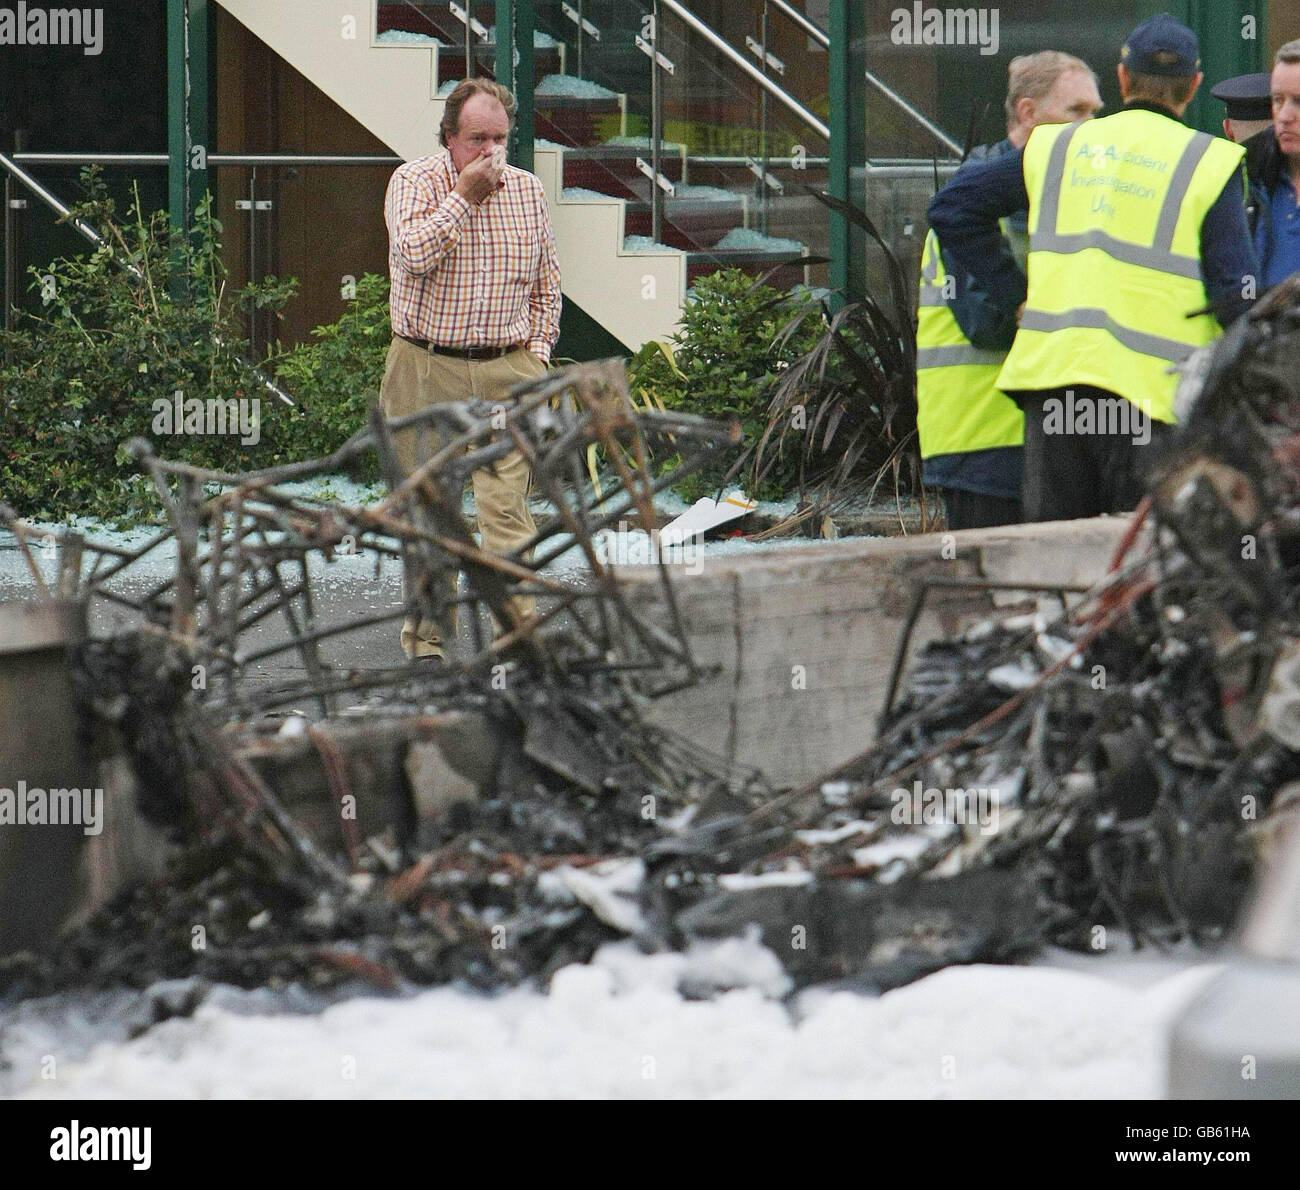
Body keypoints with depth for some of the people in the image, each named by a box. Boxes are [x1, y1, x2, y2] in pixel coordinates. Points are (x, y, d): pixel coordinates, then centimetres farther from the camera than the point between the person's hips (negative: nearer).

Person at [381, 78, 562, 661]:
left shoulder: (527, 190, 10)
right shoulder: (414, 181, -2)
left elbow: (547, 284, 19)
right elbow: (415, 253, -20)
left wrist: (537, 352, 9)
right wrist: (463, 194, -15)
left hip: (508, 370, 2)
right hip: (428, 367, -2)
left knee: (507, 507, -8)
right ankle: (427, 634, 15)